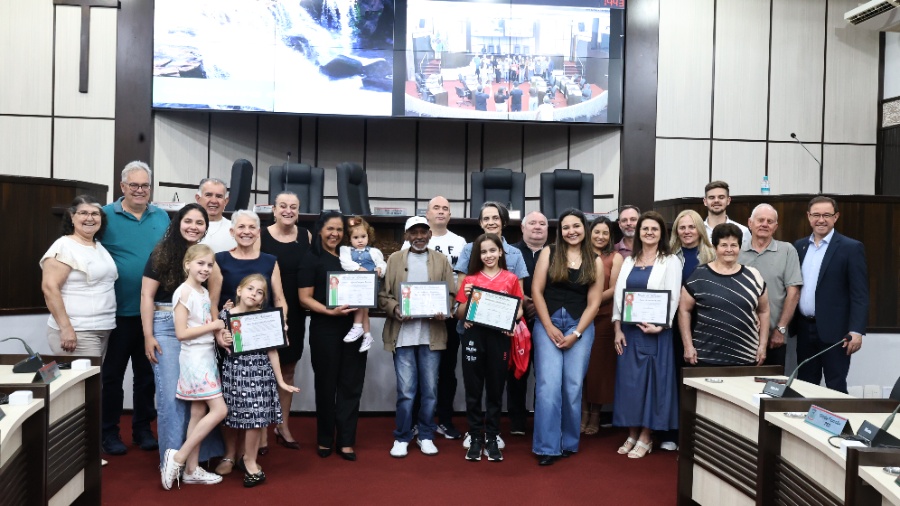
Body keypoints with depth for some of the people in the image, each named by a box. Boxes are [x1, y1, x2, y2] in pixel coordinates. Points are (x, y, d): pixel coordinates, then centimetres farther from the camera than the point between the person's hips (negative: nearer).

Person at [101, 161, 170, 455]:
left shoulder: (162, 217, 6)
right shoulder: (106, 215, -4)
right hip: (118, 311, -3)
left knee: (147, 373, 13)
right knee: (112, 373, 8)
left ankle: (143, 427, 25)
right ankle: (109, 431, 20)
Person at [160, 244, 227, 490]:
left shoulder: (204, 292, 13)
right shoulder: (184, 292, -13)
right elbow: (181, 333, -18)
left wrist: (220, 331, -1)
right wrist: (212, 326, -14)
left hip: (207, 357, 8)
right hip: (195, 359, -8)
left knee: (199, 413, 10)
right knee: (219, 410, -11)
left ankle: (192, 469, 17)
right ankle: (178, 457, -2)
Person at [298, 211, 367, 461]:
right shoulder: (312, 259, -2)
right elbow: (305, 298, -7)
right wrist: (330, 311, -21)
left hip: (354, 327, 4)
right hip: (325, 329, -3)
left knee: (351, 385, 4)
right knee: (326, 385, 9)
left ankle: (345, 441, 14)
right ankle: (325, 440, 24)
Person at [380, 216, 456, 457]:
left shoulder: (441, 260, 10)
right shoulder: (394, 259, 8)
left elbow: (451, 294, 6)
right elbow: (383, 294, 3)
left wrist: (444, 312, -13)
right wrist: (395, 310, -15)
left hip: (432, 334, 1)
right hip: (403, 334, -1)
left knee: (430, 390, 7)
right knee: (405, 390, 0)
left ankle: (426, 436, 21)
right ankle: (402, 437, 14)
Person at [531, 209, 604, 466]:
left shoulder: (595, 262, 6)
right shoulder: (549, 253, 4)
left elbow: (593, 303, 3)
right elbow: (536, 290, -1)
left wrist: (576, 333, -6)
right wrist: (549, 327, -6)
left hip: (580, 327, 1)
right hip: (547, 324, -1)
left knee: (573, 386, 1)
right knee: (549, 385, -9)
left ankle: (569, 442, 17)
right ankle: (547, 446, -2)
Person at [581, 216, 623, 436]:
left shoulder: (615, 257, 3)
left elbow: (615, 289, -5)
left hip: (603, 318, -2)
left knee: (599, 365, 4)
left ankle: (595, 414, 14)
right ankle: (583, 411, 13)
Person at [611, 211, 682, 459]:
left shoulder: (670, 261, -1)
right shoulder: (628, 261, 12)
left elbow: (673, 298, -8)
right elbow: (618, 295, 9)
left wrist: (660, 326, -19)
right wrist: (617, 328, 0)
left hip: (654, 330, -4)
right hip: (629, 330, 4)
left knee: (651, 380, 1)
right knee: (628, 380, 6)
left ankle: (645, 438, 9)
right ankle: (632, 434, 16)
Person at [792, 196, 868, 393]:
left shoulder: (851, 248, -5)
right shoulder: (799, 246, 10)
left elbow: (860, 294, -9)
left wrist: (856, 331, -16)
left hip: (834, 330, -5)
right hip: (804, 329, 5)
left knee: (836, 388, 3)